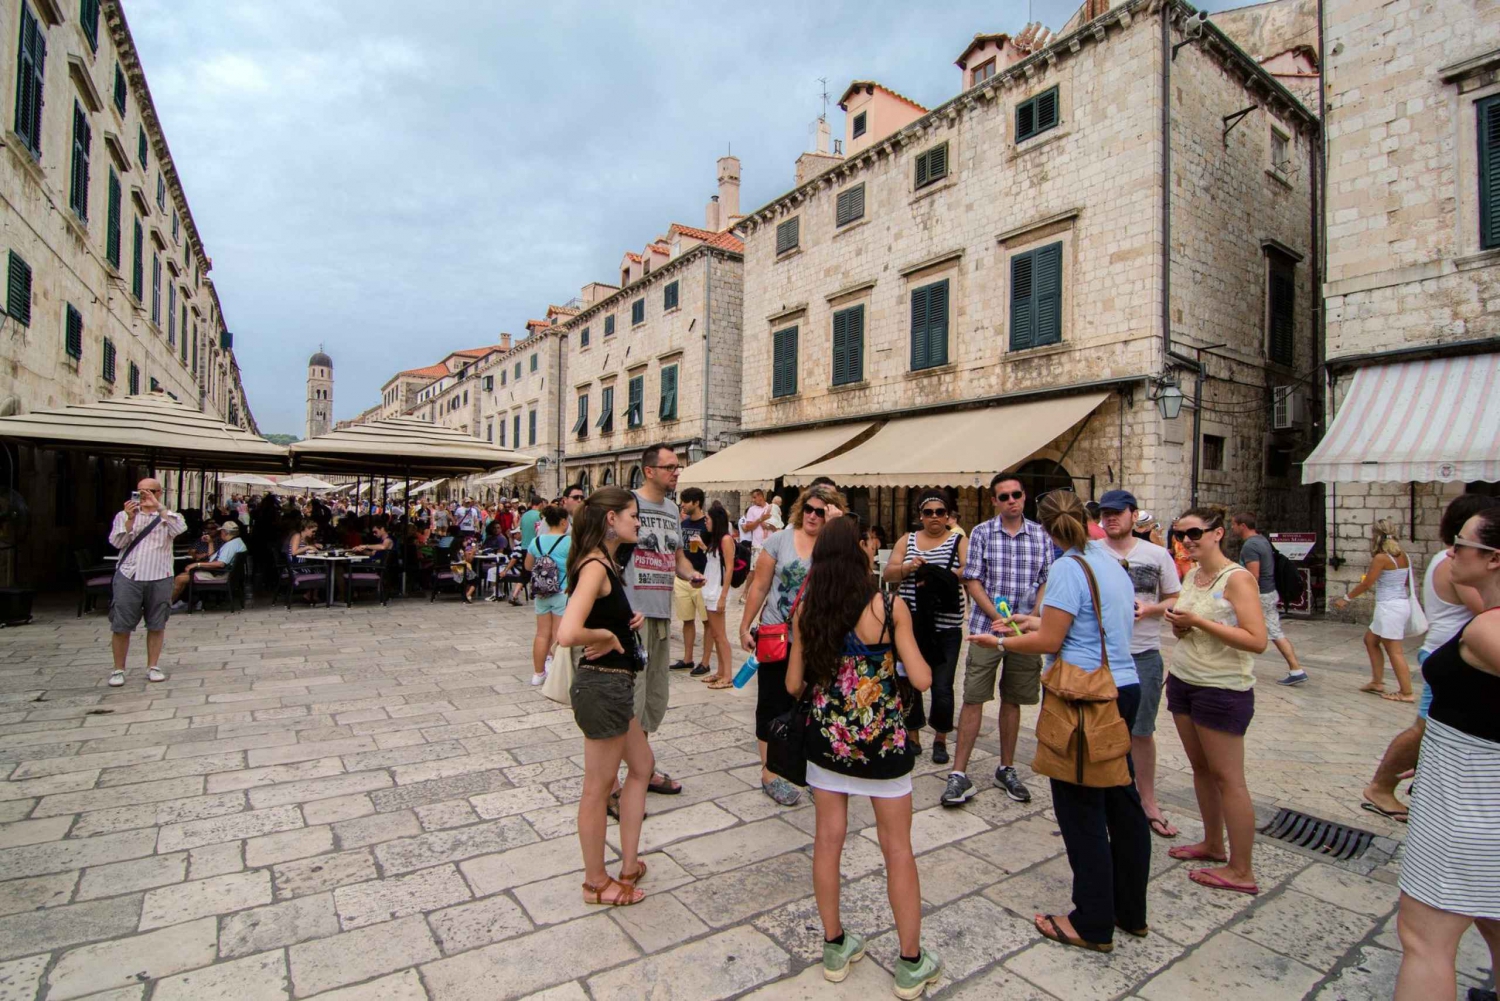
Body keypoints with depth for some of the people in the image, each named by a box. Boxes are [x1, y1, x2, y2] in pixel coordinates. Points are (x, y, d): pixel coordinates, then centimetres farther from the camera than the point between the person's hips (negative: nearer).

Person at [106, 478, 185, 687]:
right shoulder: (124, 515, 11)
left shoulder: (167, 517, 8)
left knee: (157, 625, 6)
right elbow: (117, 542, -1)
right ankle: (118, 670, 12)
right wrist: (130, 519, -12)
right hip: (128, 577, 1)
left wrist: (158, 507, -15)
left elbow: (180, 528, -14)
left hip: (159, 578, 0)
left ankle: (153, 667, 17)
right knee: (121, 626, 1)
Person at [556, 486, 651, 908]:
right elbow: (568, 633, -35)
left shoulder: (605, 563, 9)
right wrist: (607, 636, -18)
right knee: (599, 787, 7)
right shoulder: (595, 566, -21)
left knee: (641, 766, 22)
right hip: (602, 686, -10)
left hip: (616, 684, 10)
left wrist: (629, 620, 2)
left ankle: (628, 866, 34)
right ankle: (596, 883, 27)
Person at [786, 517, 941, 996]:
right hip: (883, 740, -3)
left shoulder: (806, 612, -5)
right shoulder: (889, 607, -15)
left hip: (827, 738, 3)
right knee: (898, 849, 12)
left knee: (827, 840, 16)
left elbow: (793, 685, 0)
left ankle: (835, 947, 32)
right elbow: (921, 679, -14)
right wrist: (896, 668, 5)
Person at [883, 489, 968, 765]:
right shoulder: (907, 540, 10)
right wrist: (908, 568, -18)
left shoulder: (959, 541, 3)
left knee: (942, 687, 0)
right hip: (911, 624, 2)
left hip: (946, 628, -2)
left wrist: (940, 576, -28)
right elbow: (887, 574, 2)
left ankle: (940, 740, 23)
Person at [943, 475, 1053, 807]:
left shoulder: (1041, 535, 5)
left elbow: (1047, 583, 5)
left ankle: (1006, 769, 28)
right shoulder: (982, 533, -1)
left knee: (1012, 701, 13)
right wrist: (997, 617, -15)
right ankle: (959, 774, 5)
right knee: (973, 699, -1)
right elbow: (972, 581, -4)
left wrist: (1031, 617, -10)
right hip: (986, 627, -2)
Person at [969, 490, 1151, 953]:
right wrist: (1042, 622, 23)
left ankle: (1093, 924, 17)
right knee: (1121, 798, 18)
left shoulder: (1068, 568, -16)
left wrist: (999, 641, -2)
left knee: (1081, 807, 4)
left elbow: (1049, 642, -15)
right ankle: (1131, 910, 34)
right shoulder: (1112, 562, 9)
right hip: (1125, 687, 9)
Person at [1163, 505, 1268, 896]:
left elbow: (1257, 640, -22)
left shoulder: (1237, 578, -14)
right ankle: (1213, 845, 30)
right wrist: (1177, 624, -3)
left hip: (1223, 690, -8)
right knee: (1200, 767, 15)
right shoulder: (1191, 575, 9)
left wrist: (1197, 621, -24)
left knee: (1227, 777, 0)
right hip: (1183, 681, 8)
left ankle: (1241, 871, 10)